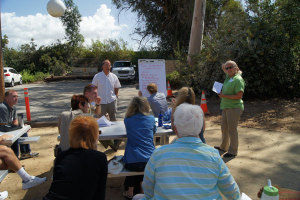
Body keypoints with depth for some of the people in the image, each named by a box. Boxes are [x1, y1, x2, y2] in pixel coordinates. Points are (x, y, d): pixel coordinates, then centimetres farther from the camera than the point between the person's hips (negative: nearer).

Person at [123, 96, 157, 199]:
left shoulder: (127, 120, 1)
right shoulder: (151, 119, 1)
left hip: (132, 163, -1)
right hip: (150, 161, 1)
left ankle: (130, 191, 37)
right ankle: (137, 189, 43)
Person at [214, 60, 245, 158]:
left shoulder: (238, 79, -14)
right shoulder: (228, 77, 12)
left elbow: (239, 96, -21)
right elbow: (223, 67, 33)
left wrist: (224, 96, -17)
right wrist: (224, 66, 12)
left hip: (234, 108, -9)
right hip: (226, 107, 9)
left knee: (232, 130, -3)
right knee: (224, 128, 18)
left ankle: (233, 151, 8)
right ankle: (224, 147, 35)